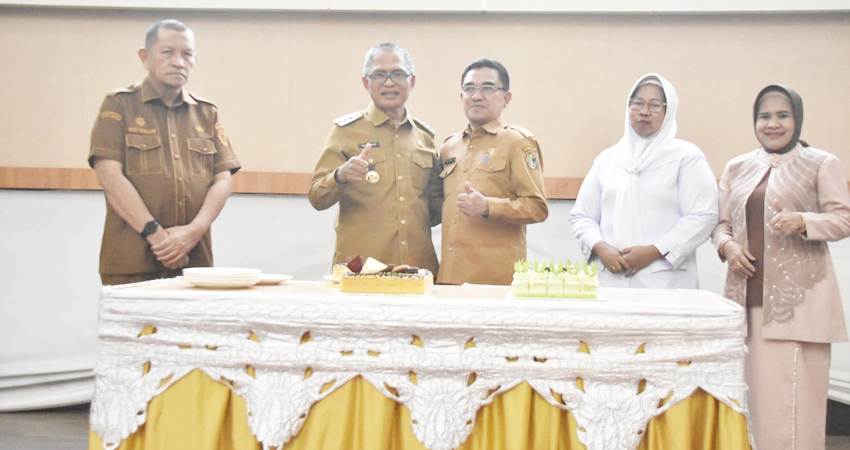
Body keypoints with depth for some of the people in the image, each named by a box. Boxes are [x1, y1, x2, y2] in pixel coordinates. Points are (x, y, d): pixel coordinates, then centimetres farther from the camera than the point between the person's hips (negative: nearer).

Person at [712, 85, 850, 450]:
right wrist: (727, 246, -6)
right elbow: (721, 223, 16)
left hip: (798, 298, -4)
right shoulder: (737, 167, 14)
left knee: (794, 395, -5)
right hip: (747, 296, 4)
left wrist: (802, 221, -20)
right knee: (753, 391, 5)